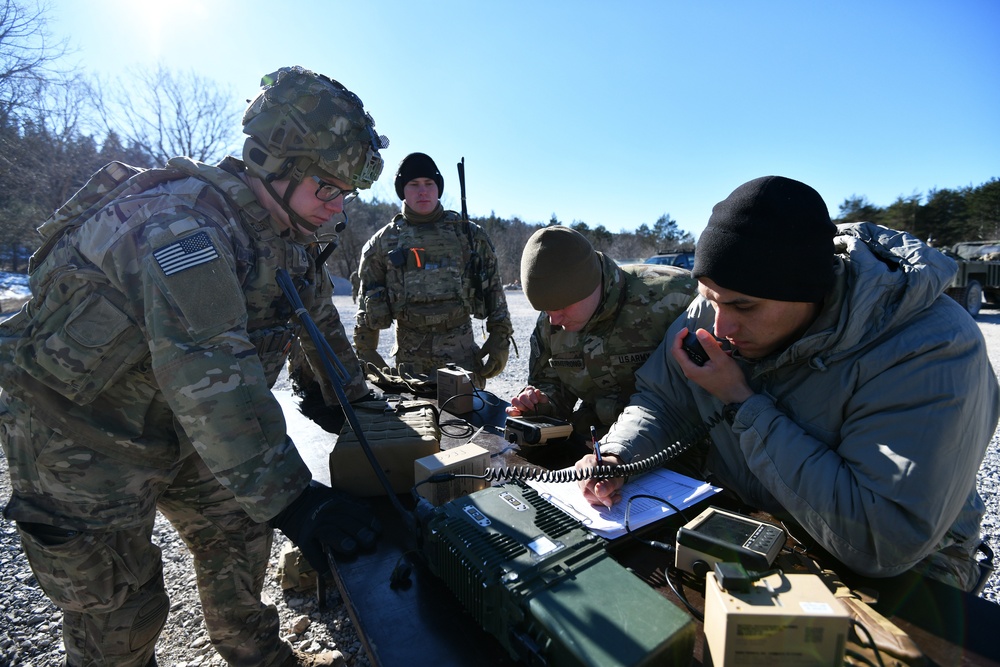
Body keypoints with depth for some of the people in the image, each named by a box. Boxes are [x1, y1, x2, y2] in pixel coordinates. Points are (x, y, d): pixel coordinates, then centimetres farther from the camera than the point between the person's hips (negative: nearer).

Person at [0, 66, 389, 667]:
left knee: (238, 532, 15)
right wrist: (288, 498, -42)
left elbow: (320, 314, 11)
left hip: (172, 427, 8)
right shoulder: (183, 219, -32)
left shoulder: (289, 234, -3)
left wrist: (353, 393, 15)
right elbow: (209, 371, -42)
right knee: (118, 615, 4)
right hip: (79, 434, -7)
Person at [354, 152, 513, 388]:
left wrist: (501, 339, 3)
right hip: (410, 355, 1)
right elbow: (368, 300, 11)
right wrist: (365, 351, 7)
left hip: (462, 352, 0)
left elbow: (494, 289, 8)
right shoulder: (383, 242, 7)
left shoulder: (468, 234, 6)